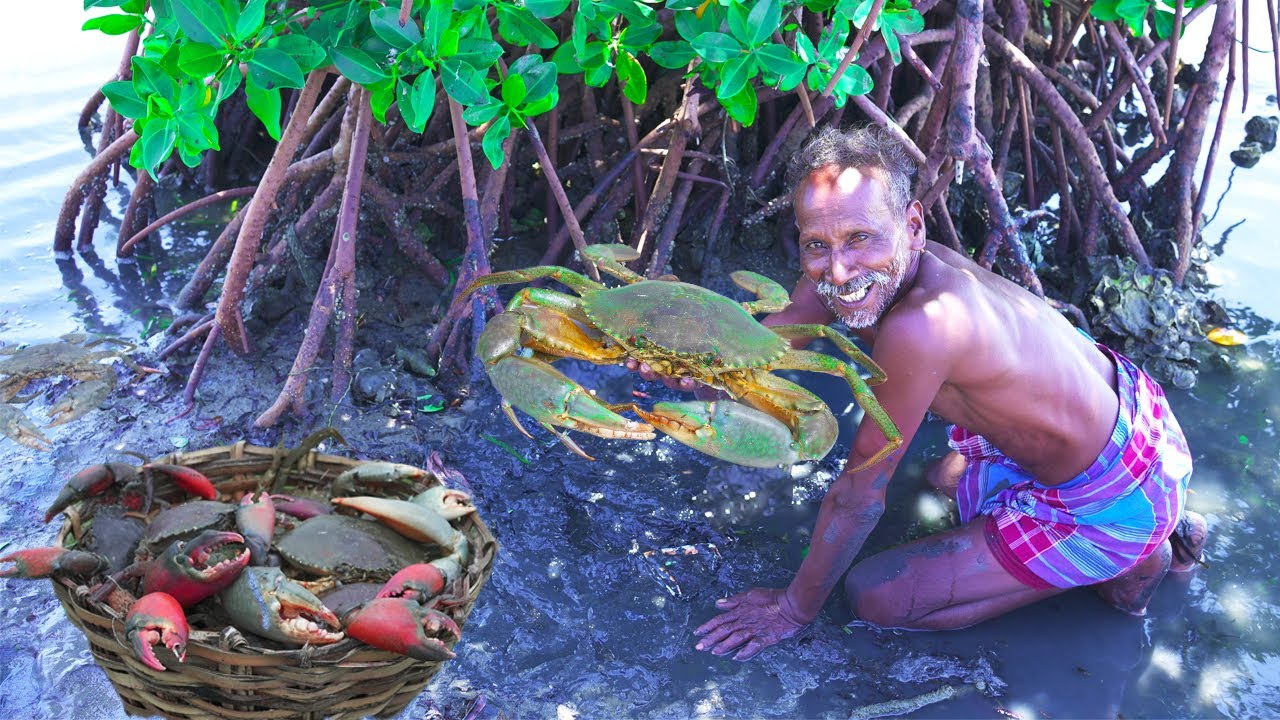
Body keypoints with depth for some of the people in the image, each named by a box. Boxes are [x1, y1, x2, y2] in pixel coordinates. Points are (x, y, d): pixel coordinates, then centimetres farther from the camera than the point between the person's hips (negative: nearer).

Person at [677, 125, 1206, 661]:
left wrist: (795, 608, -10)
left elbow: (858, 495, -22)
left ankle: (1128, 561, 3)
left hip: (1116, 500, -8)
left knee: (873, 596, -4)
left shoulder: (920, 326, -34)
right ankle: (1145, 538, 23)